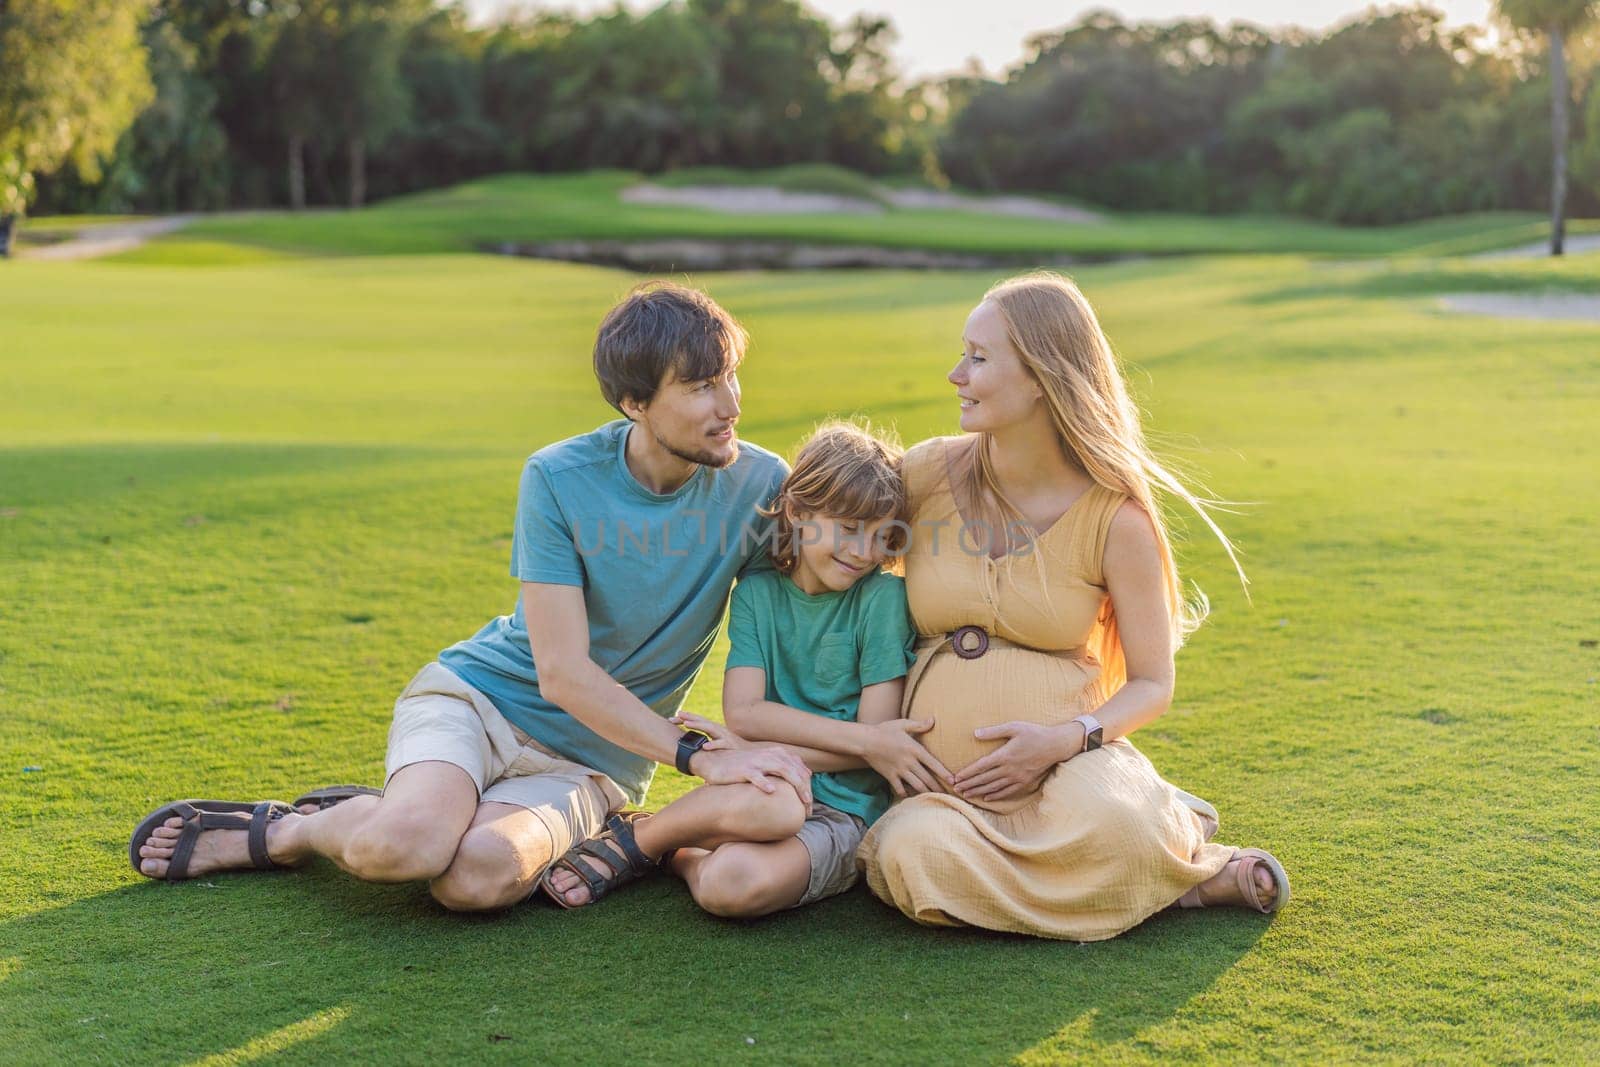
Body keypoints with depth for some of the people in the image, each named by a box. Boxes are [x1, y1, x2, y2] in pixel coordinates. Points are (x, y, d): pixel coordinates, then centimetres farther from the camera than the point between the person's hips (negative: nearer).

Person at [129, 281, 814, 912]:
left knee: (481, 875, -33)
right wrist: (701, 758, -23)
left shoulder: (758, 486, -7)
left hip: (590, 762, 1)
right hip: (476, 697, -1)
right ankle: (280, 834, 0)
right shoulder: (559, 478, -12)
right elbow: (563, 674, -16)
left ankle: (367, 825, 0)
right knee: (406, 845, -34)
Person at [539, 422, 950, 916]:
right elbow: (743, 712, -7)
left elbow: (879, 737, -8)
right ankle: (636, 843, -9)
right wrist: (867, 741, -18)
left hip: (844, 813, -2)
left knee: (733, 884, -36)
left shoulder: (883, 597, -3)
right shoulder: (757, 592, 6)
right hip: (769, 786, 2)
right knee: (766, 803, -39)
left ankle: (678, 854, -1)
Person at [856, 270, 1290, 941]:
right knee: (915, 857, -32)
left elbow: (1152, 684, 3)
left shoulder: (1114, 517, -3)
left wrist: (1065, 739, -17)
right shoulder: (927, 474, 2)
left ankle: (1171, 837, -1)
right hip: (939, 779, 3)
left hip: (1069, 760, -3)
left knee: (1113, 828, -38)